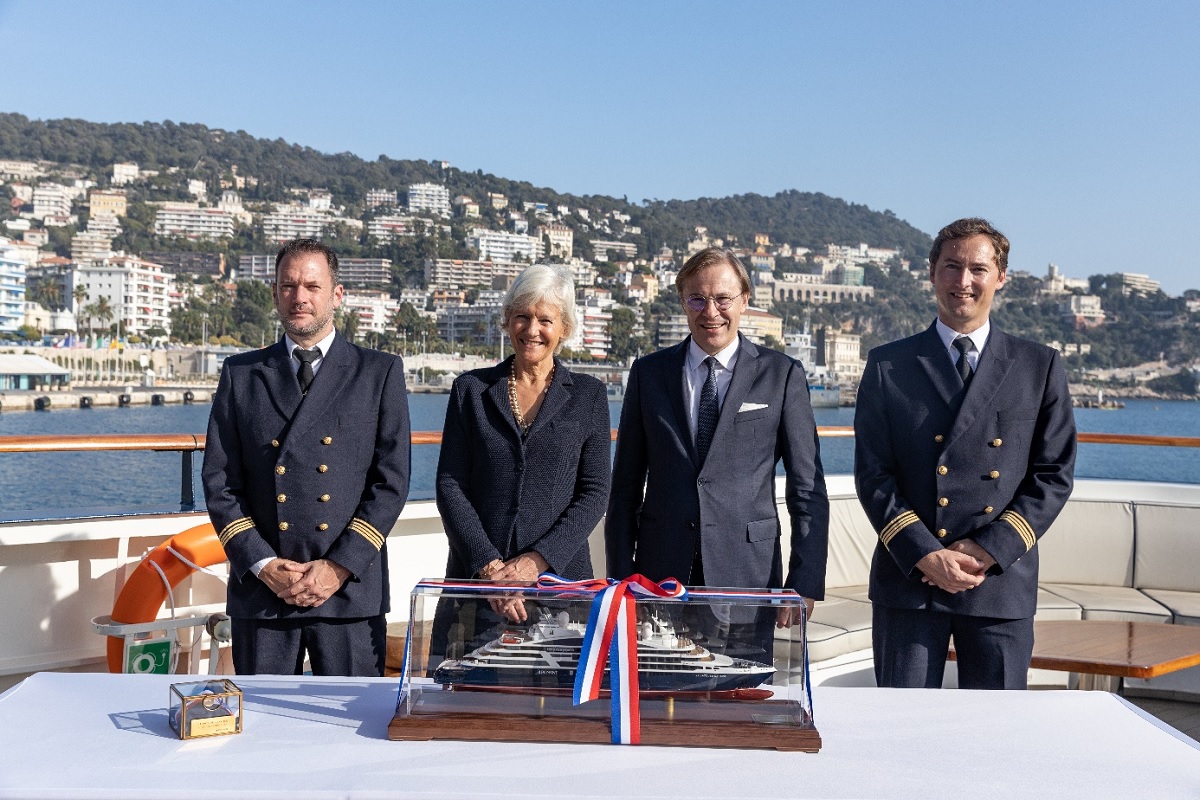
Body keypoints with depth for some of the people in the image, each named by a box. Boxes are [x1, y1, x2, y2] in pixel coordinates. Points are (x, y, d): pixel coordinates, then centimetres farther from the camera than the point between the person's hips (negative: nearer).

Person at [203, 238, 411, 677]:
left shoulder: (381, 372, 5)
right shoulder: (240, 374, 10)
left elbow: (392, 479, 0)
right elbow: (219, 481, 6)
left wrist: (339, 567, -8)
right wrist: (262, 564, -6)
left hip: (351, 589, -1)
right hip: (261, 589, 2)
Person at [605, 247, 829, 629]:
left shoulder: (782, 374, 2)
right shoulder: (648, 372, 8)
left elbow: (808, 490, 1)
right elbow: (626, 486, 9)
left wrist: (804, 584, -6)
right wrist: (621, 580, 3)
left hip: (748, 576, -1)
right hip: (661, 573, 2)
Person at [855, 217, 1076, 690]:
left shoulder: (1040, 367, 8)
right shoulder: (888, 366, 6)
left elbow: (1054, 474, 4)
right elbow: (872, 474, 1)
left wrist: (989, 549, -9)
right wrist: (925, 554, -11)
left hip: (1002, 582, 1)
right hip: (909, 580, 0)